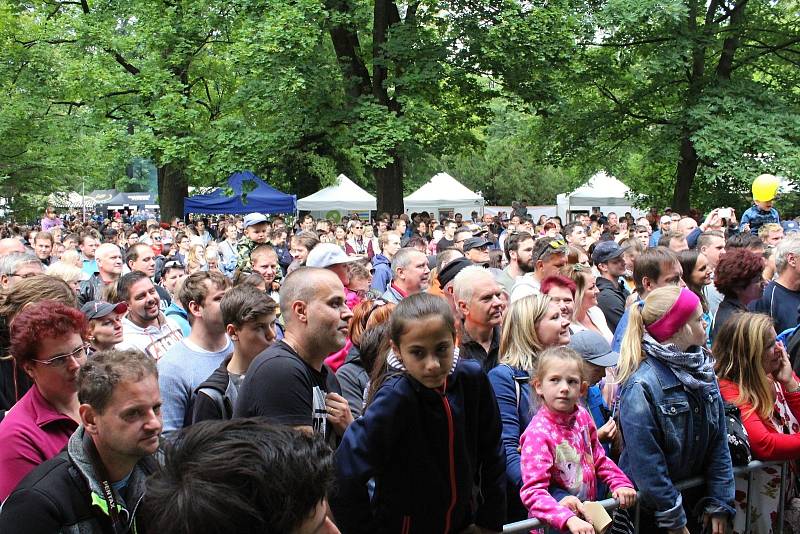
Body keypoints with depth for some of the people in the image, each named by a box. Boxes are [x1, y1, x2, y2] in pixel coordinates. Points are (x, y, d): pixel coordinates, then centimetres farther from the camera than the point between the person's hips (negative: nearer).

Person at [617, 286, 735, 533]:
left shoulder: (703, 369, 0)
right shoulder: (641, 386, -23)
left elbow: (719, 442, 2)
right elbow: (646, 462, -21)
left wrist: (720, 504, -2)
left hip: (695, 500, 6)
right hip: (650, 512, -6)